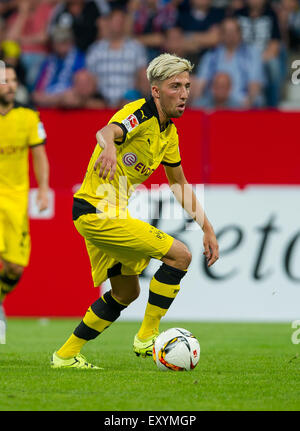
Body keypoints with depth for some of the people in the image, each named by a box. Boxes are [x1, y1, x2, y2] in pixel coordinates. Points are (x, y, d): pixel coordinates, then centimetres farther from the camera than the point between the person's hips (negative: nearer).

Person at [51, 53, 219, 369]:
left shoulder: (168, 132, 12)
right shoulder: (141, 113, -16)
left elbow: (179, 184, 23)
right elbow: (108, 132, -39)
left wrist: (206, 227, 18)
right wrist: (109, 146, -63)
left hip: (105, 213, 10)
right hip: (98, 211, -10)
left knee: (126, 292, 19)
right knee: (179, 255, -12)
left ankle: (67, 354, 23)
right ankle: (147, 337, -5)